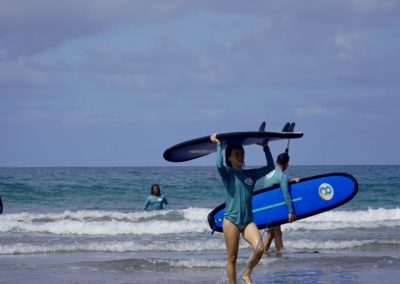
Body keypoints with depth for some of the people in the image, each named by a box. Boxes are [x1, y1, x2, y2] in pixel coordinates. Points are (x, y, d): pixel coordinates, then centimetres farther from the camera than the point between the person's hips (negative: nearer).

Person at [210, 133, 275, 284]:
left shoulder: (251, 174, 12)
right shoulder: (227, 173, 0)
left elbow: (270, 167, 11)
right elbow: (219, 164, -21)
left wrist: (266, 147, 13)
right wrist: (219, 145, -12)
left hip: (248, 220, 4)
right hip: (231, 219, -3)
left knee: (260, 248, -18)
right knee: (232, 258, -1)